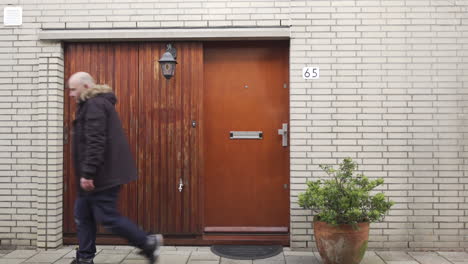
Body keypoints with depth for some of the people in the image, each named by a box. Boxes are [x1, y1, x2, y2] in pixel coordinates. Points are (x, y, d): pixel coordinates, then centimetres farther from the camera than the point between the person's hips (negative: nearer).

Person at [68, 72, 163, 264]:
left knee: (107, 217, -5)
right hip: (101, 175, 11)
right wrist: (87, 173, 23)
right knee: (82, 215, 14)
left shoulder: (94, 105, -14)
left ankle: (147, 243, 5)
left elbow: (95, 142, -24)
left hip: (102, 175, -11)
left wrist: (88, 173, -25)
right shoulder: (94, 104, 20)